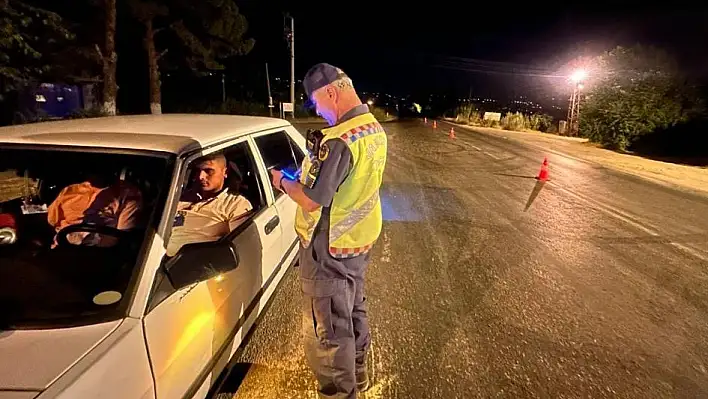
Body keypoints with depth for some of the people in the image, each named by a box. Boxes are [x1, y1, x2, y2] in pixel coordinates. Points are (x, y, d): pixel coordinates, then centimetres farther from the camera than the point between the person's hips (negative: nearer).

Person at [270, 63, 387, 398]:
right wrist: (315, 166, 8)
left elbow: (312, 201, -25)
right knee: (354, 310, 26)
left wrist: (283, 182, -7)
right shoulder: (375, 130, 3)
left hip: (330, 250, -10)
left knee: (327, 330, 8)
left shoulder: (339, 140, -27)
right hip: (360, 240, 10)